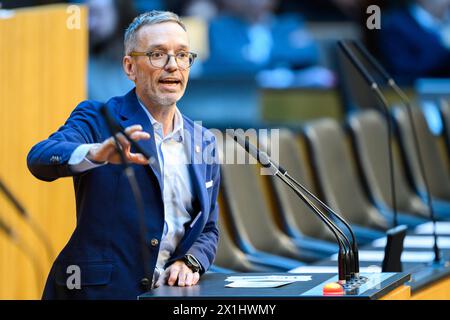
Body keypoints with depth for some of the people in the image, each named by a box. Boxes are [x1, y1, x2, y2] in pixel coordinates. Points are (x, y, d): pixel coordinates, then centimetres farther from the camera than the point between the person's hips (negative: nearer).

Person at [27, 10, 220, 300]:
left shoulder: (203, 142, 16)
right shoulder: (97, 119, 2)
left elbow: (208, 229, 22)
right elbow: (40, 158, -16)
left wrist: (190, 263, 1)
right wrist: (97, 154, -34)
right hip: (98, 290, -4)